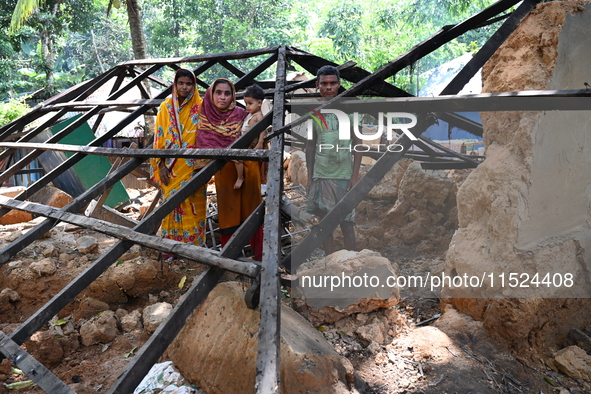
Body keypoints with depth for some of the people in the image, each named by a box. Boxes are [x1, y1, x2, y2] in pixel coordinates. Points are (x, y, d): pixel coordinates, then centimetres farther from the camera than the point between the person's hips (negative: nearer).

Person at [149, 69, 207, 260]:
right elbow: (159, 137, 3)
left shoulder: (199, 108, 0)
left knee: (194, 205, 3)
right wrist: (161, 164, -4)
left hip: (193, 166, -1)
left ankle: (194, 245, 16)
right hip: (172, 166, 1)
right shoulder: (166, 107, 4)